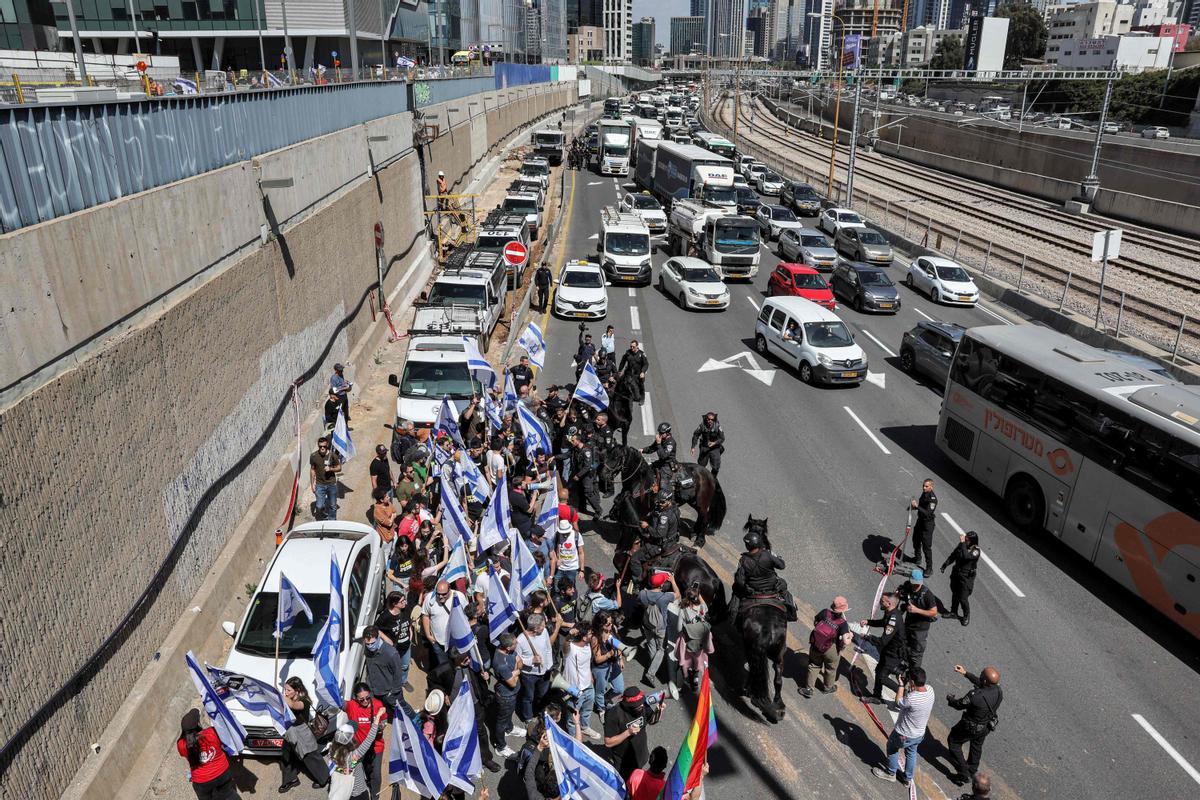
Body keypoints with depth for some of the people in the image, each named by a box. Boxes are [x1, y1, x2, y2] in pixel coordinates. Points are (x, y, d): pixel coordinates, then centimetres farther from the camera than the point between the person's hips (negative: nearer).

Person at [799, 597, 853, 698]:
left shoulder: (825, 612, -15)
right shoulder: (843, 623, -24)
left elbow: (814, 621, 0)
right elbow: (845, 641, -30)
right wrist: (850, 636, -10)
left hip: (815, 644, 2)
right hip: (831, 650, -2)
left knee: (814, 665, 23)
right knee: (830, 668, 26)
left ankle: (808, 688, 32)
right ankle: (828, 688, 48)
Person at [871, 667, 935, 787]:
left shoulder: (911, 699, -41)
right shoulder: (930, 690, -21)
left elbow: (898, 702, -18)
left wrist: (902, 685, -13)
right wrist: (907, 686, -12)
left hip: (904, 735, -6)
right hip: (920, 734, 6)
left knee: (892, 747, 25)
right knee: (911, 752, 31)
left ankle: (890, 773, 44)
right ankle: (908, 778, 49)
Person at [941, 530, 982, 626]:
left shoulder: (976, 551, -21)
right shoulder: (961, 545, -4)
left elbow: (966, 556, -39)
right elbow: (953, 555, 8)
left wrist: (962, 543, -37)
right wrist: (945, 564, -1)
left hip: (966, 577, -6)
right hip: (956, 574, 6)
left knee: (963, 598, -1)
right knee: (954, 594, 20)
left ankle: (966, 616, 23)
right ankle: (953, 612, 40)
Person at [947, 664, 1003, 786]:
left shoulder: (975, 695, -41)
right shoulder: (998, 691, -21)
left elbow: (959, 705, -21)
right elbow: (980, 683, 1)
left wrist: (950, 698, 0)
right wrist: (965, 673, 8)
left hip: (970, 727, -6)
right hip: (987, 726, 6)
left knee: (953, 742, 20)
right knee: (977, 746, 32)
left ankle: (964, 774, 25)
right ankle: (972, 771, 55)